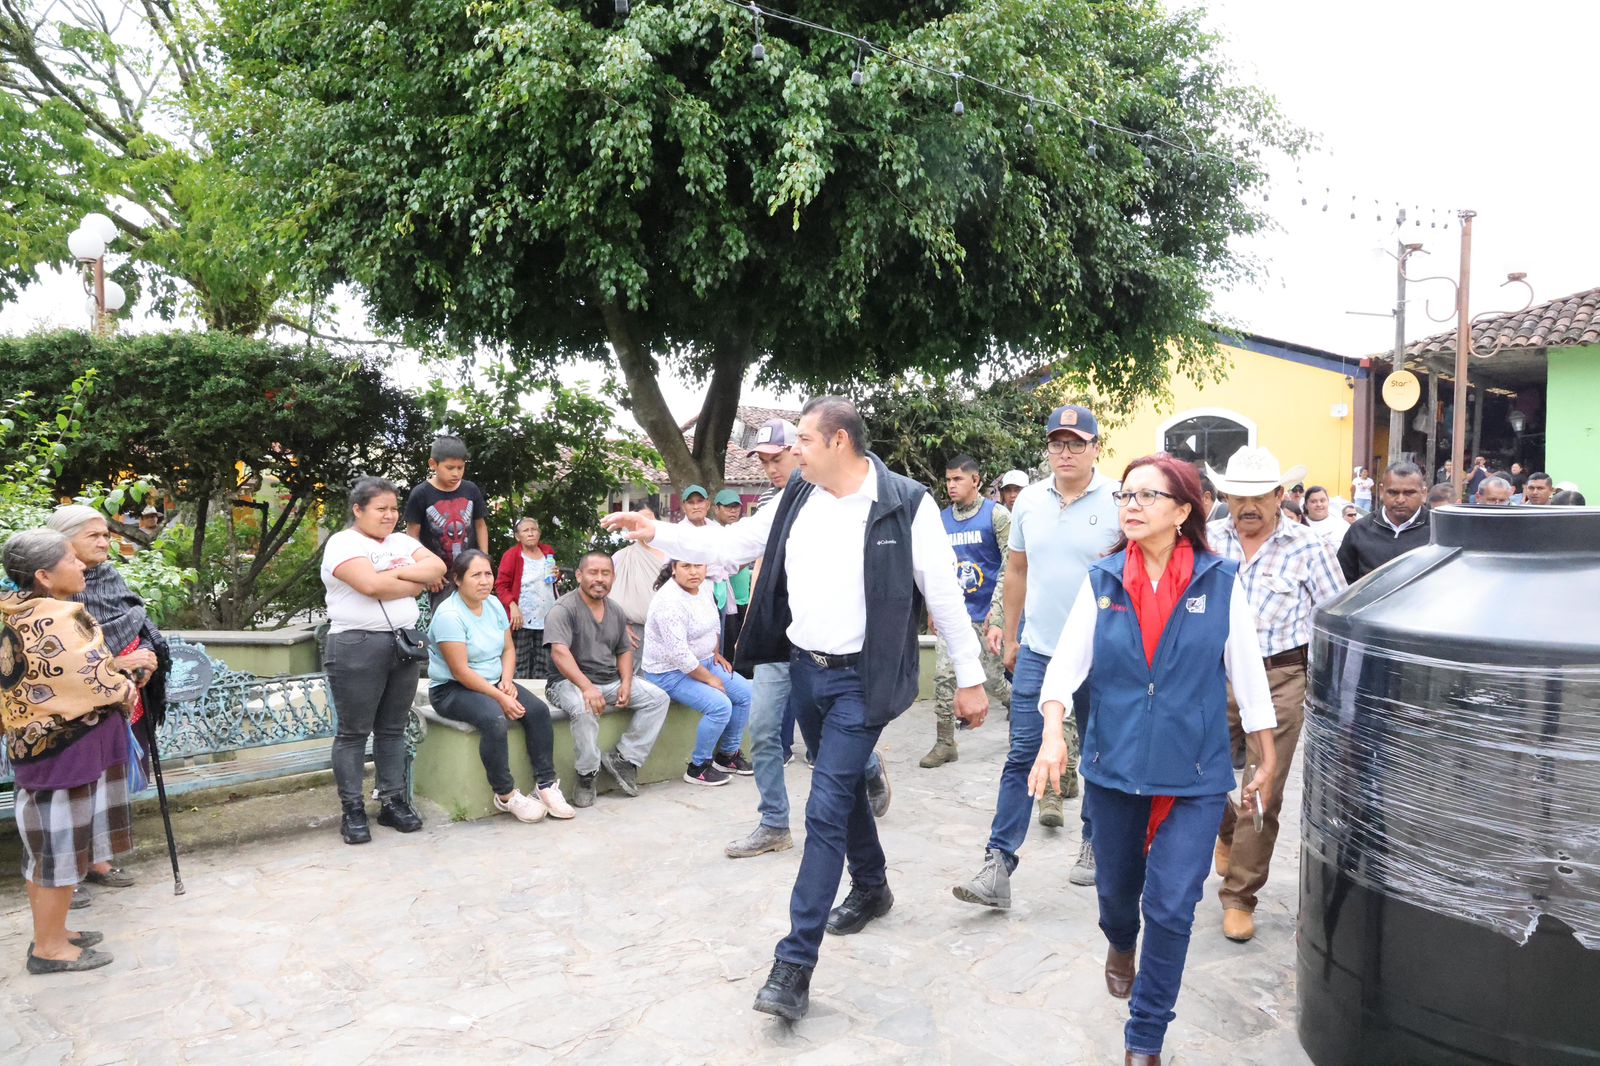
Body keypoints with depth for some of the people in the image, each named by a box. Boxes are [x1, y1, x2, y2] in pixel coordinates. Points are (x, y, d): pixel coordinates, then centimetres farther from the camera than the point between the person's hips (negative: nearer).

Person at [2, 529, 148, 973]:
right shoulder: (55, 623, -23)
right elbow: (94, 682, -18)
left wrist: (116, 665, 4)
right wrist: (125, 686, 1)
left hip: (43, 745, 10)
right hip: (66, 749, -10)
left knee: (48, 842, 18)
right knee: (60, 843, 2)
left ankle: (50, 931, 30)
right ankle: (49, 948, 13)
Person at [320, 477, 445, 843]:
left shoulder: (402, 542, 16)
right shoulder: (343, 543, -5)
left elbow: (438, 568, 3)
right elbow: (371, 584, -20)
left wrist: (398, 572, -11)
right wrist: (417, 583, -6)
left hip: (405, 644, 6)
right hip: (357, 646, -6)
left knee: (393, 729, 12)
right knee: (353, 732, 2)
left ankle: (393, 802, 20)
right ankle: (352, 810, 10)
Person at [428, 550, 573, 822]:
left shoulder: (494, 604, 5)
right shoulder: (449, 615, -18)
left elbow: (509, 648, 10)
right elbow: (460, 671, -22)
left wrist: (507, 680, -9)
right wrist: (500, 697, -23)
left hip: (493, 683, 7)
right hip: (451, 689, -7)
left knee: (538, 709, -15)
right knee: (495, 720, -34)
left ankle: (546, 784, -9)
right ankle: (505, 795, -19)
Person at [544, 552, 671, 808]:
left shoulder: (615, 611, 12)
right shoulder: (563, 609, -12)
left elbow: (624, 650, 18)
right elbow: (559, 652, -26)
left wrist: (626, 683, -2)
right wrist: (587, 687, -38)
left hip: (610, 680, 7)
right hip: (570, 681, -7)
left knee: (659, 698, -7)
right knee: (584, 709, -38)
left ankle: (623, 759, -10)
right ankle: (587, 776, -18)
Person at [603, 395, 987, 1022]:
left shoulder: (905, 503, -14)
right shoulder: (797, 500, 3)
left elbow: (943, 593, -10)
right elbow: (728, 545, 9)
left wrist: (969, 678, -6)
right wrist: (655, 533, 0)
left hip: (860, 680, -6)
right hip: (805, 670, 6)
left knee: (826, 811, -9)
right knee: (844, 787, 22)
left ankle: (794, 964, -4)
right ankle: (872, 888, 46)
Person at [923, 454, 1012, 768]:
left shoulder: (996, 515, -6)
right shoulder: (942, 520, 8)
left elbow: (1011, 566, -9)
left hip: (986, 615, -4)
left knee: (993, 681, 4)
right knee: (943, 676, -4)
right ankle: (945, 743, 6)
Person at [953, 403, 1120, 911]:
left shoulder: (1119, 502, -7)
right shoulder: (1029, 500, 4)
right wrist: (1008, 636, 14)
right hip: (1037, 650, 3)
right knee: (1021, 756, 0)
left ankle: (1093, 845, 32)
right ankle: (998, 866, 2)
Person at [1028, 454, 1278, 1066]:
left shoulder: (1221, 582, -5)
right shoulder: (1102, 583, -1)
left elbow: (1248, 673, 1)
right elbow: (1066, 663, -5)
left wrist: (1268, 760, 6)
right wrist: (1053, 734, -19)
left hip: (1194, 775, -2)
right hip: (1114, 766, 2)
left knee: (1171, 906, -3)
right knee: (1117, 886, 18)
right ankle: (1121, 945, 54)